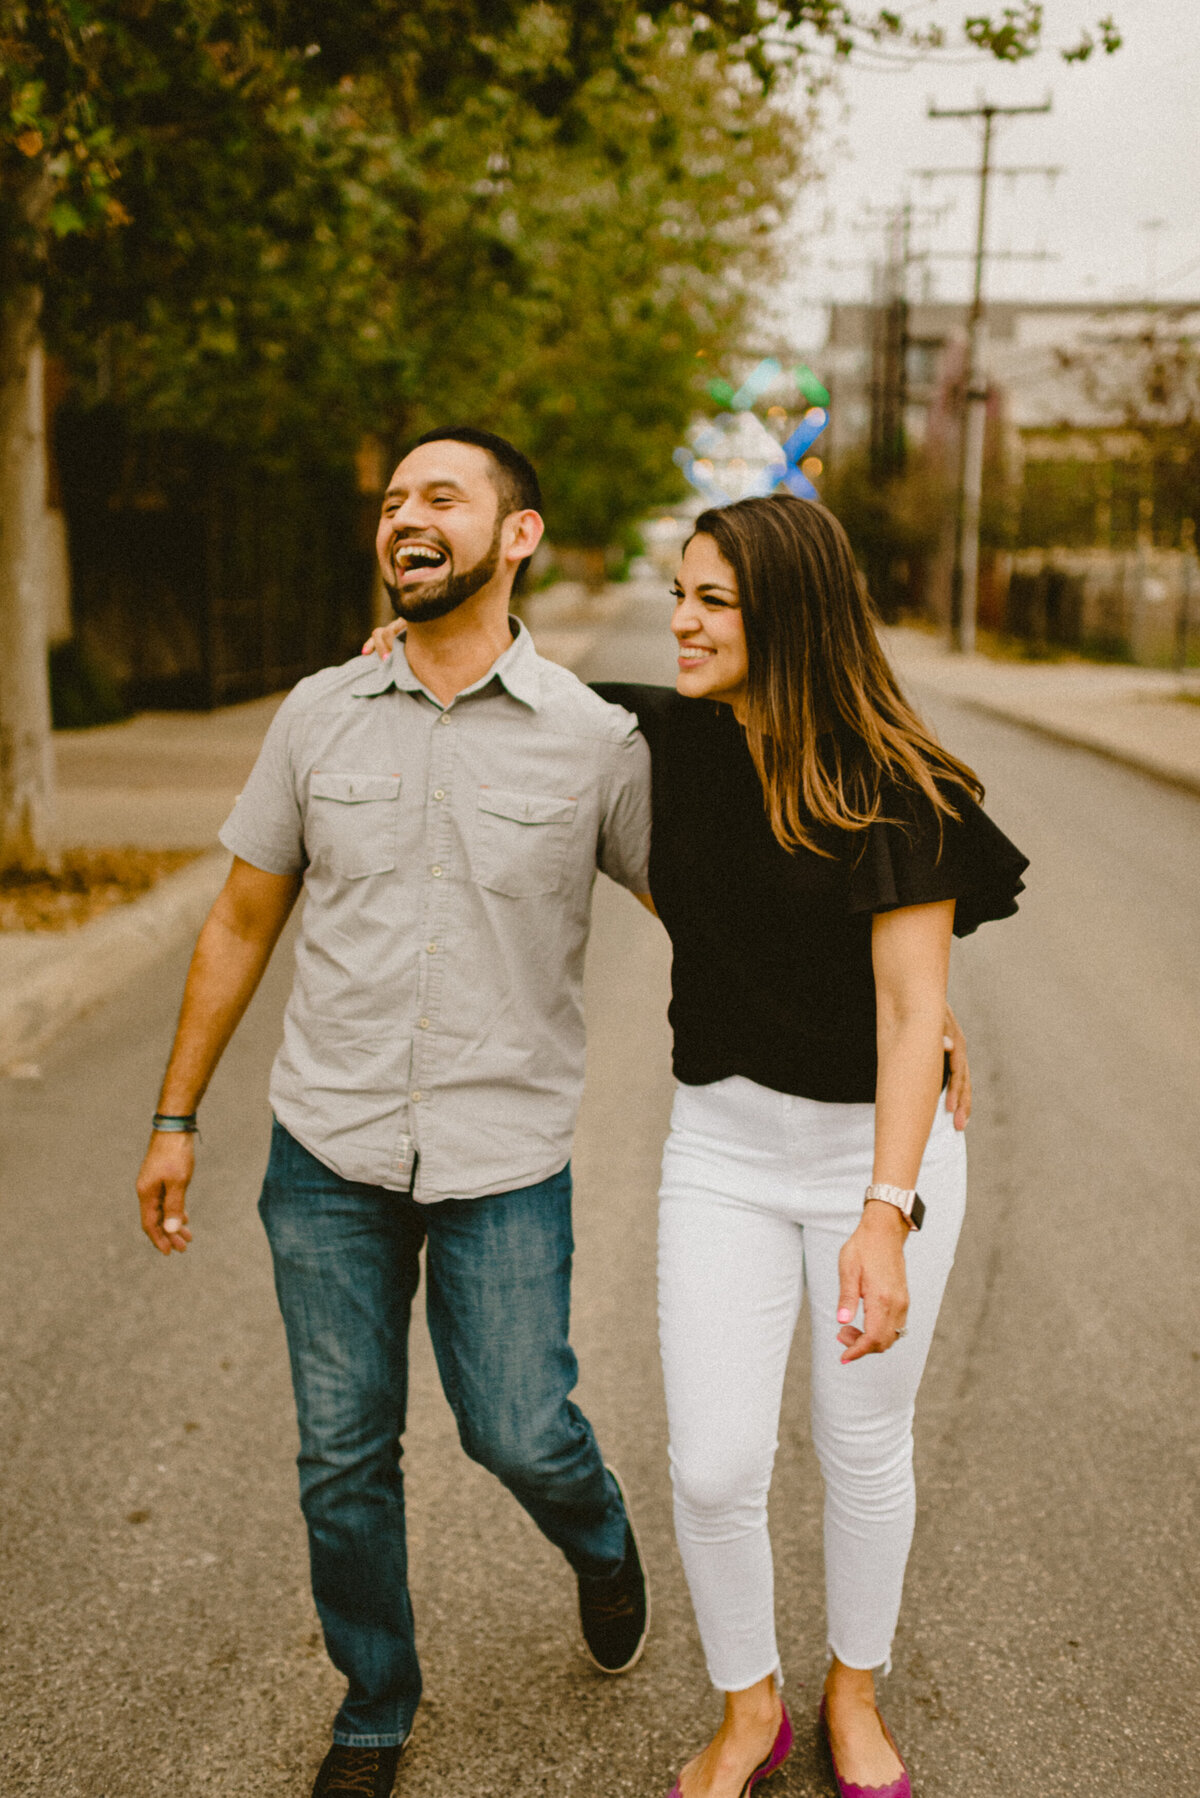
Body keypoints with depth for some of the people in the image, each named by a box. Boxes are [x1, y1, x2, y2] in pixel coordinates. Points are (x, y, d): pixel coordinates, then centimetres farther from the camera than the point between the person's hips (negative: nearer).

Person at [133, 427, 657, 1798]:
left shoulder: (594, 742, -5)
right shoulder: (320, 716, 1)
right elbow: (240, 926, 8)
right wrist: (175, 1118, 9)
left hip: (505, 1160, -2)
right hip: (327, 1150, 2)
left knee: (519, 1431, 0)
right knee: (343, 1453, 10)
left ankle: (599, 1539, 38)